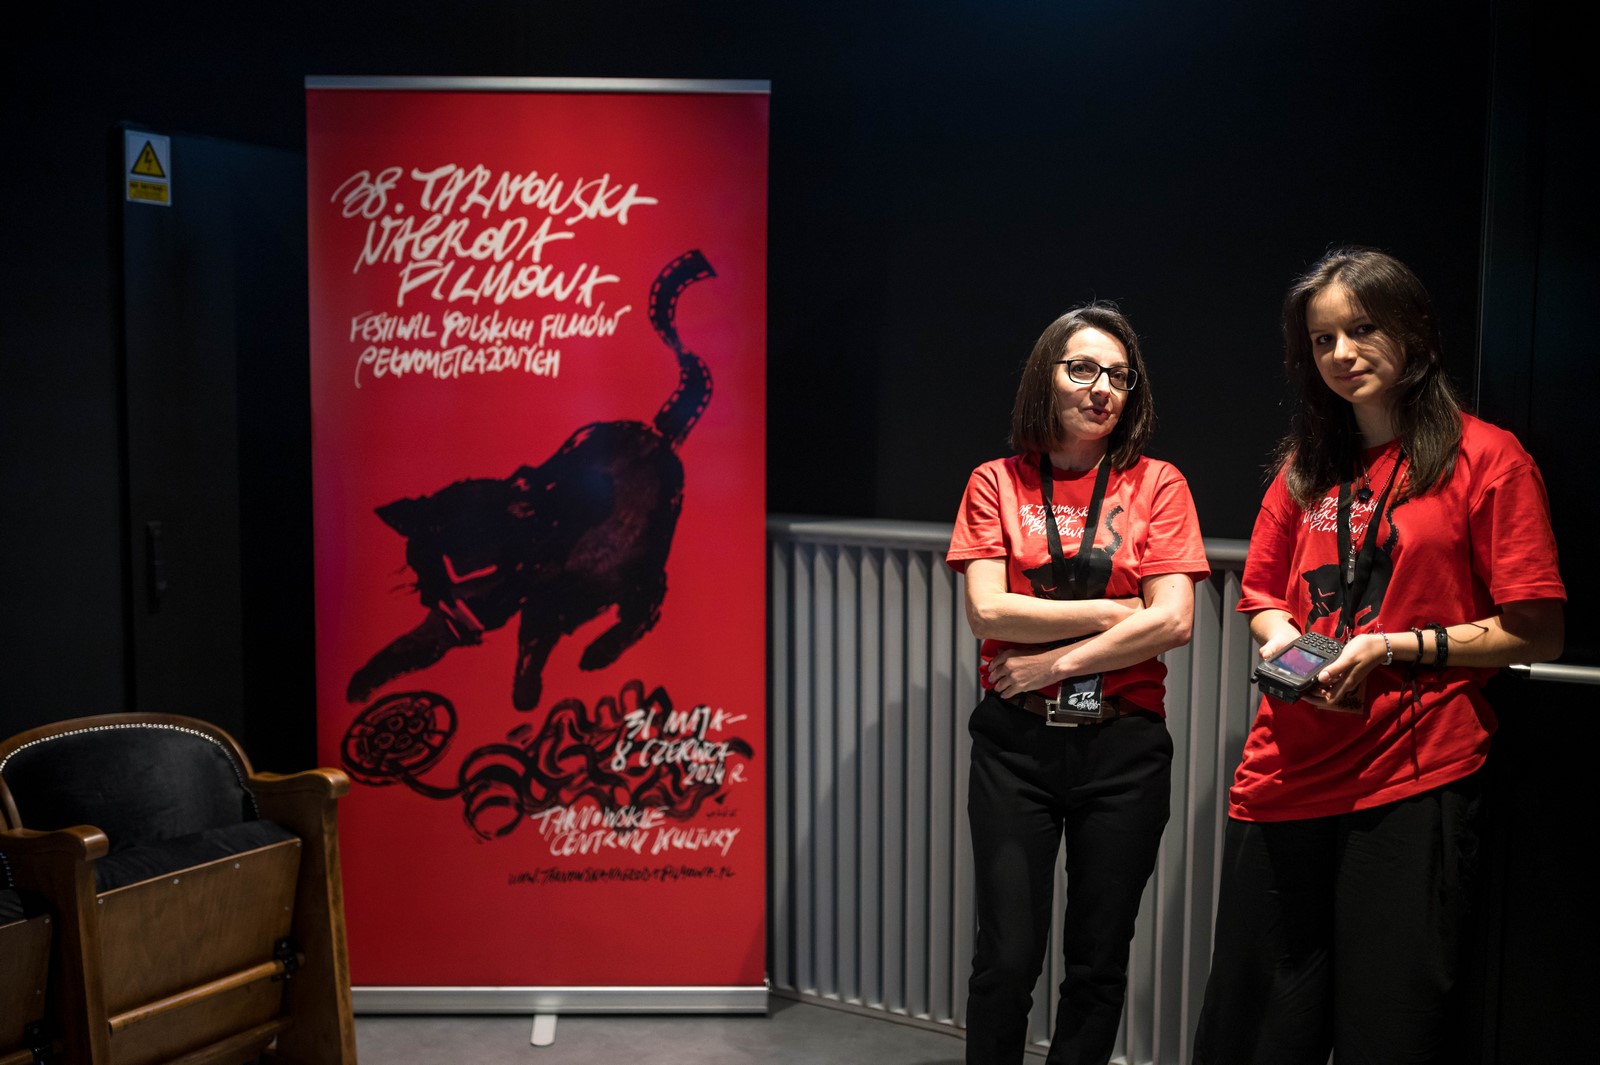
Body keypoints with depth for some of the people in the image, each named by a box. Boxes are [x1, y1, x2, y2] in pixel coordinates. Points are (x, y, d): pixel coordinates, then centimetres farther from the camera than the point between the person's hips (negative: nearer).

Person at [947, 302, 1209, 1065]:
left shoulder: (1157, 485, 3)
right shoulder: (996, 483, 4)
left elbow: (1173, 623, -8)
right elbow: (987, 611, -8)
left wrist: (1054, 660, -11)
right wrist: (1114, 611, -9)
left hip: (1123, 745, 1)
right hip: (1017, 742, 0)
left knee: (1099, 963, 10)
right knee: (1007, 959, 3)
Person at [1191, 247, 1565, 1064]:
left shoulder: (1487, 459, -2)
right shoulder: (1306, 466, 13)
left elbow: (1536, 633, -4)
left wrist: (1397, 646, -14)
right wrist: (1283, 638, -1)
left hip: (1411, 787, -4)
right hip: (1286, 780, 5)